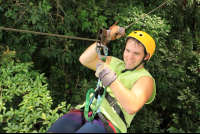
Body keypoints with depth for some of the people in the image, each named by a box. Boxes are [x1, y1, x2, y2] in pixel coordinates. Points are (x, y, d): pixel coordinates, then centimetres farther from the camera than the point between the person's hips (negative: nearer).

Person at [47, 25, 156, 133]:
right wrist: (105, 37, 9)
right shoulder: (115, 63, 24)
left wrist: (110, 77, -23)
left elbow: (132, 107, -18)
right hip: (85, 112, 6)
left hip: (108, 122, -6)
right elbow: (84, 59, 17)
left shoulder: (145, 79, 2)